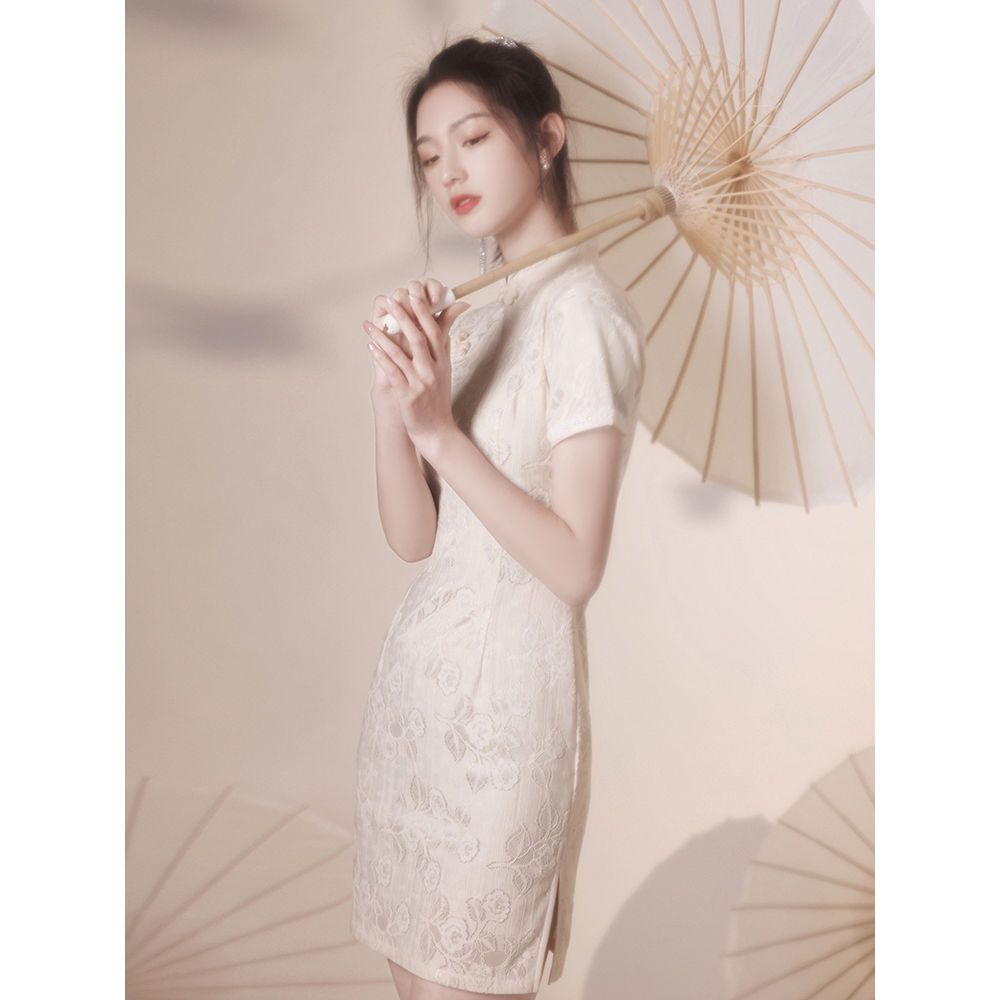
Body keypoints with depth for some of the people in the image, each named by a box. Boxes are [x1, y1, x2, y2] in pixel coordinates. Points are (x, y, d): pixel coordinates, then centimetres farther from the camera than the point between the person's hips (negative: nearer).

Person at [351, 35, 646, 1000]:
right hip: (422, 669, 7)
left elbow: (575, 565, -19)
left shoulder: (583, 310, -13)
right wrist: (393, 393, -14)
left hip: (505, 688, -7)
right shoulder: (476, 310, 9)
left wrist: (440, 431, -22)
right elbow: (413, 536, 1)